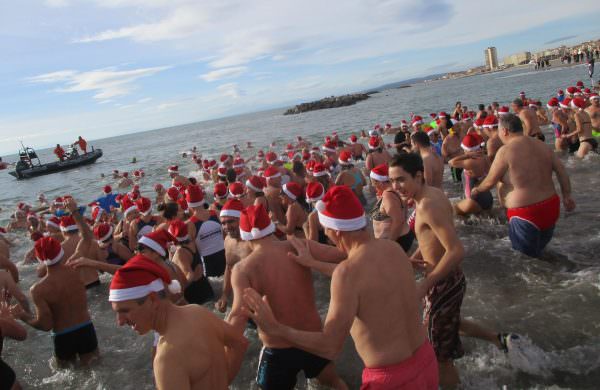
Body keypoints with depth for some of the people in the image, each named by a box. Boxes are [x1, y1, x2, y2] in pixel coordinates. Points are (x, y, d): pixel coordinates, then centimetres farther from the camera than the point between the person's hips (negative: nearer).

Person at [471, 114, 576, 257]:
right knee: (539, 253, 26)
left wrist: (477, 189, 11)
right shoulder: (542, 146, 5)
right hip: (551, 207, 7)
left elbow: (490, 182, -8)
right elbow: (561, 170, 6)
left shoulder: (505, 150, -15)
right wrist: (566, 196, 14)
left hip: (526, 214, -7)